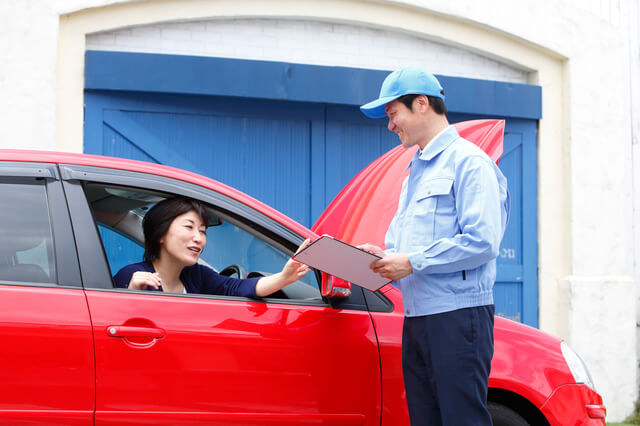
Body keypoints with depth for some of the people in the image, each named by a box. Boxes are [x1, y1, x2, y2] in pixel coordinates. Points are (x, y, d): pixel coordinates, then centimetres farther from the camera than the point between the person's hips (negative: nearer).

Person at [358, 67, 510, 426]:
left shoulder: (468, 160, -6)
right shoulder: (416, 171, 23)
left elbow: (482, 242, -17)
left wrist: (413, 263, -15)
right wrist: (384, 255, 5)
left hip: (457, 315, -9)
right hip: (417, 316, 9)